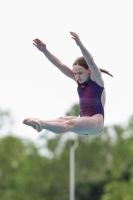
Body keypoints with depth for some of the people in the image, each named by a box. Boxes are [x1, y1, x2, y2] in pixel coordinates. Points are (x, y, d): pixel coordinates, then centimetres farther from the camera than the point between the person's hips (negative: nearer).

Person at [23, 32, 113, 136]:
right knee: (61, 120, -23)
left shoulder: (96, 80, -4)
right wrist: (44, 50, -6)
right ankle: (40, 123, -50)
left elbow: (91, 62, -23)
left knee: (70, 124, -32)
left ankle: (42, 124, -56)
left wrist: (80, 44, -39)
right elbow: (59, 64, 5)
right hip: (83, 123, 7)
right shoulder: (80, 80, 12)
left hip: (96, 122, -7)